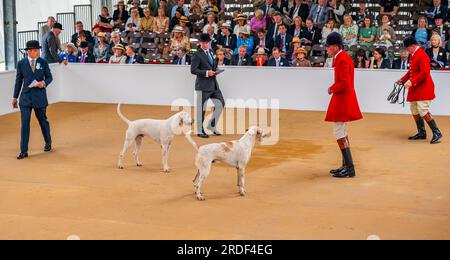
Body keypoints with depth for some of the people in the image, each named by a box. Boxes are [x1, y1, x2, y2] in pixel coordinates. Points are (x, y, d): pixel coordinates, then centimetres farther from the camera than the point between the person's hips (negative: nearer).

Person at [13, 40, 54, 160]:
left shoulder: (43, 62, 1)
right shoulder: (21, 63, 1)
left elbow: (49, 77, 8)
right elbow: (18, 80, 6)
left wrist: (44, 83, -16)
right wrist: (15, 97, 8)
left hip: (39, 96, 0)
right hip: (25, 96, 0)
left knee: (43, 121, 13)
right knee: (25, 123, -6)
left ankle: (48, 143, 37)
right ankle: (24, 151, -3)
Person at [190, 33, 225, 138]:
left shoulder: (210, 52, 15)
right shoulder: (197, 55, -9)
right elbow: (193, 70, -14)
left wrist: (215, 70, 7)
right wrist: (206, 73, -23)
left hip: (213, 84, 7)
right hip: (203, 85, -7)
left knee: (221, 104, 7)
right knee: (201, 109, 0)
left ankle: (212, 126, 20)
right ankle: (200, 131, 10)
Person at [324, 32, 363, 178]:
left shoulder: (342, 60, -19)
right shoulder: (342, 57, 14)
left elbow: (345, 83, -25)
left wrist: (333, 89, -10)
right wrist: (334, 87, 6)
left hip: (343, 101, -11)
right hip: (344, 100, 11)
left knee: (339, 134, -8)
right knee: (342, 134, 17)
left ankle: (349, 169, -6)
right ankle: (346, 166, 25)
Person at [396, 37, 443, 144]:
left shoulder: (422, 56, -18)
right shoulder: (414, 55, 13)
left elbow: (424, 72, -25)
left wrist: (412, 82, -28)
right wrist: (403, 80, 11)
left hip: (423, 88, -10)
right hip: (415, 89, 10)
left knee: (423, 111, -14)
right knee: (415, 111, 13)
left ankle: (437, 133, -8)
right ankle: (421, 133, 22)